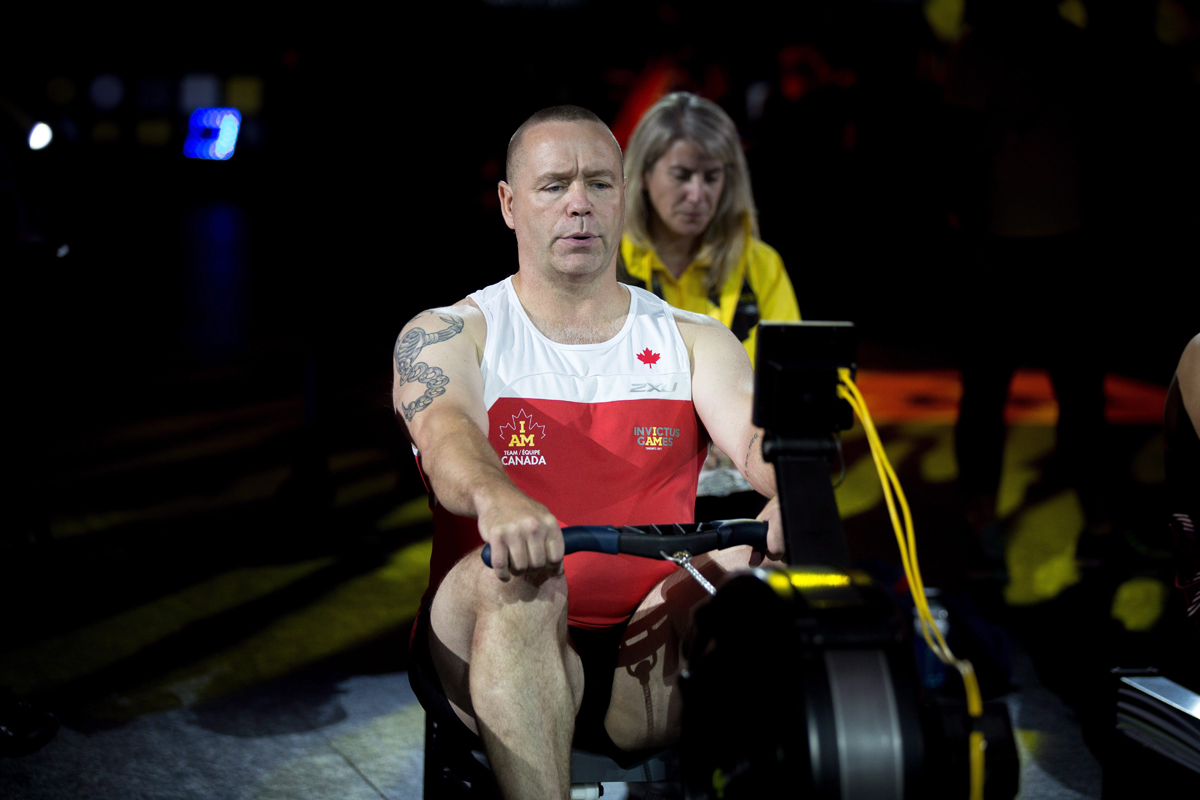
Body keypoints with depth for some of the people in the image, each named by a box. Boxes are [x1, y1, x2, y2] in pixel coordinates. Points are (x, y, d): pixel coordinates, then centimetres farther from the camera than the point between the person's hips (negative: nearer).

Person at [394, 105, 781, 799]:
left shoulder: (695, 342, 15)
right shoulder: (445, 335, 8)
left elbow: (756, 434, -6)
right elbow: (447, 433, -15)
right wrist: (495, 497, -42)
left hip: (649, 665, 1)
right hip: (502, 645, -1)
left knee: (741, 568, -30)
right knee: (516, 578, -36)